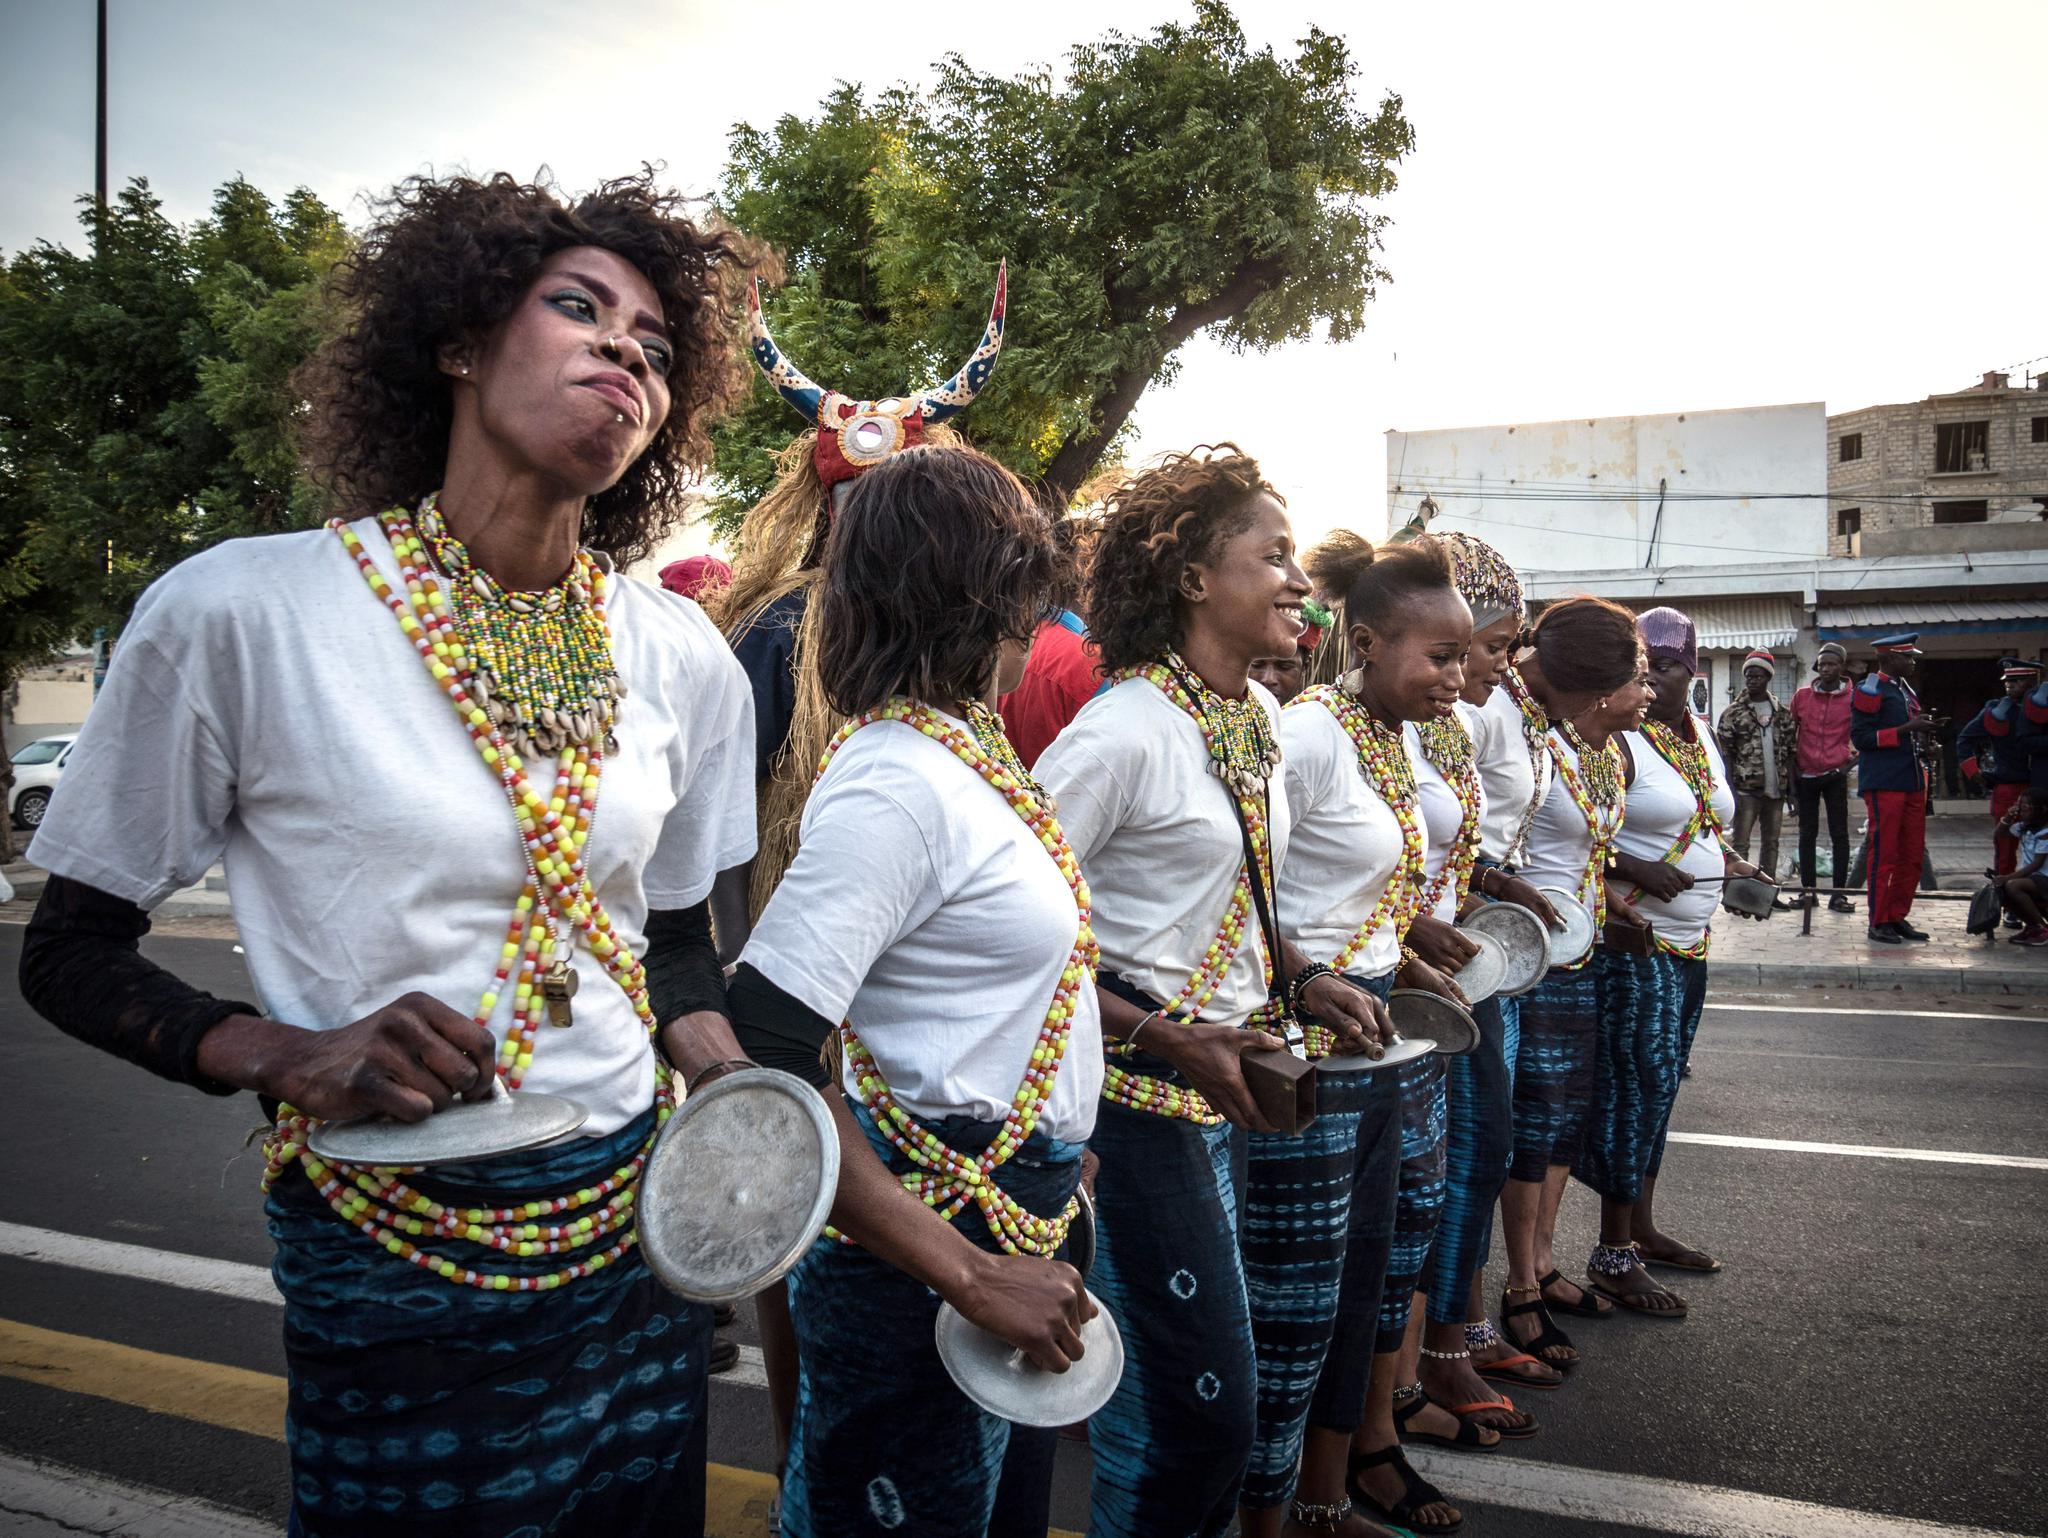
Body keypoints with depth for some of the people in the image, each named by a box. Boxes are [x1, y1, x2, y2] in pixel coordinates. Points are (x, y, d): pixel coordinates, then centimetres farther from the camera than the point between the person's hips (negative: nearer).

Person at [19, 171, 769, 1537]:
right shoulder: (238, 612, -12)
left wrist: (724, 1078, -7)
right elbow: (72, 951, -3)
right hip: (390, 1258, -4)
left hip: (634, 1231, 5)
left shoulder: (682, 654, 0)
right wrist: (285, 1058, -19)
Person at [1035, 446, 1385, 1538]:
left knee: (1204, 1393, 17)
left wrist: (1298, 980, 6)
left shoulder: (1259, 714, 9)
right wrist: (1163, 1036, -20)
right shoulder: (1125, 729, -18)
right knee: (1201, 1406, 0)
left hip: (1225, 1087, 8)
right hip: (1140, 1098, -8)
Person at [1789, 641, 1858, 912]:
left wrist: (1851, 756, -5)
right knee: (1807, 832, 8)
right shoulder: (1802, 695, 3)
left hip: (1835, 774, -2)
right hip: (1806, 774, 2)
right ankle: (1808, 888, 16)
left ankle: (1838, 893, 2)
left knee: (1839, 833, 0)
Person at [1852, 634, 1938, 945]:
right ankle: (1879, 923, 3)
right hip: (1884, 784, -9)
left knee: (1913, 855, 9)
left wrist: (1922, 726, 10)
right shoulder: (1871, 690, -9)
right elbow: (1861, 737, -16)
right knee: (1884, 854, -4)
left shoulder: (1905, 689, 18)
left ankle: (1898, 917, 18)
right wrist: (1906, 729, -20)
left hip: (1912, 782, 9)